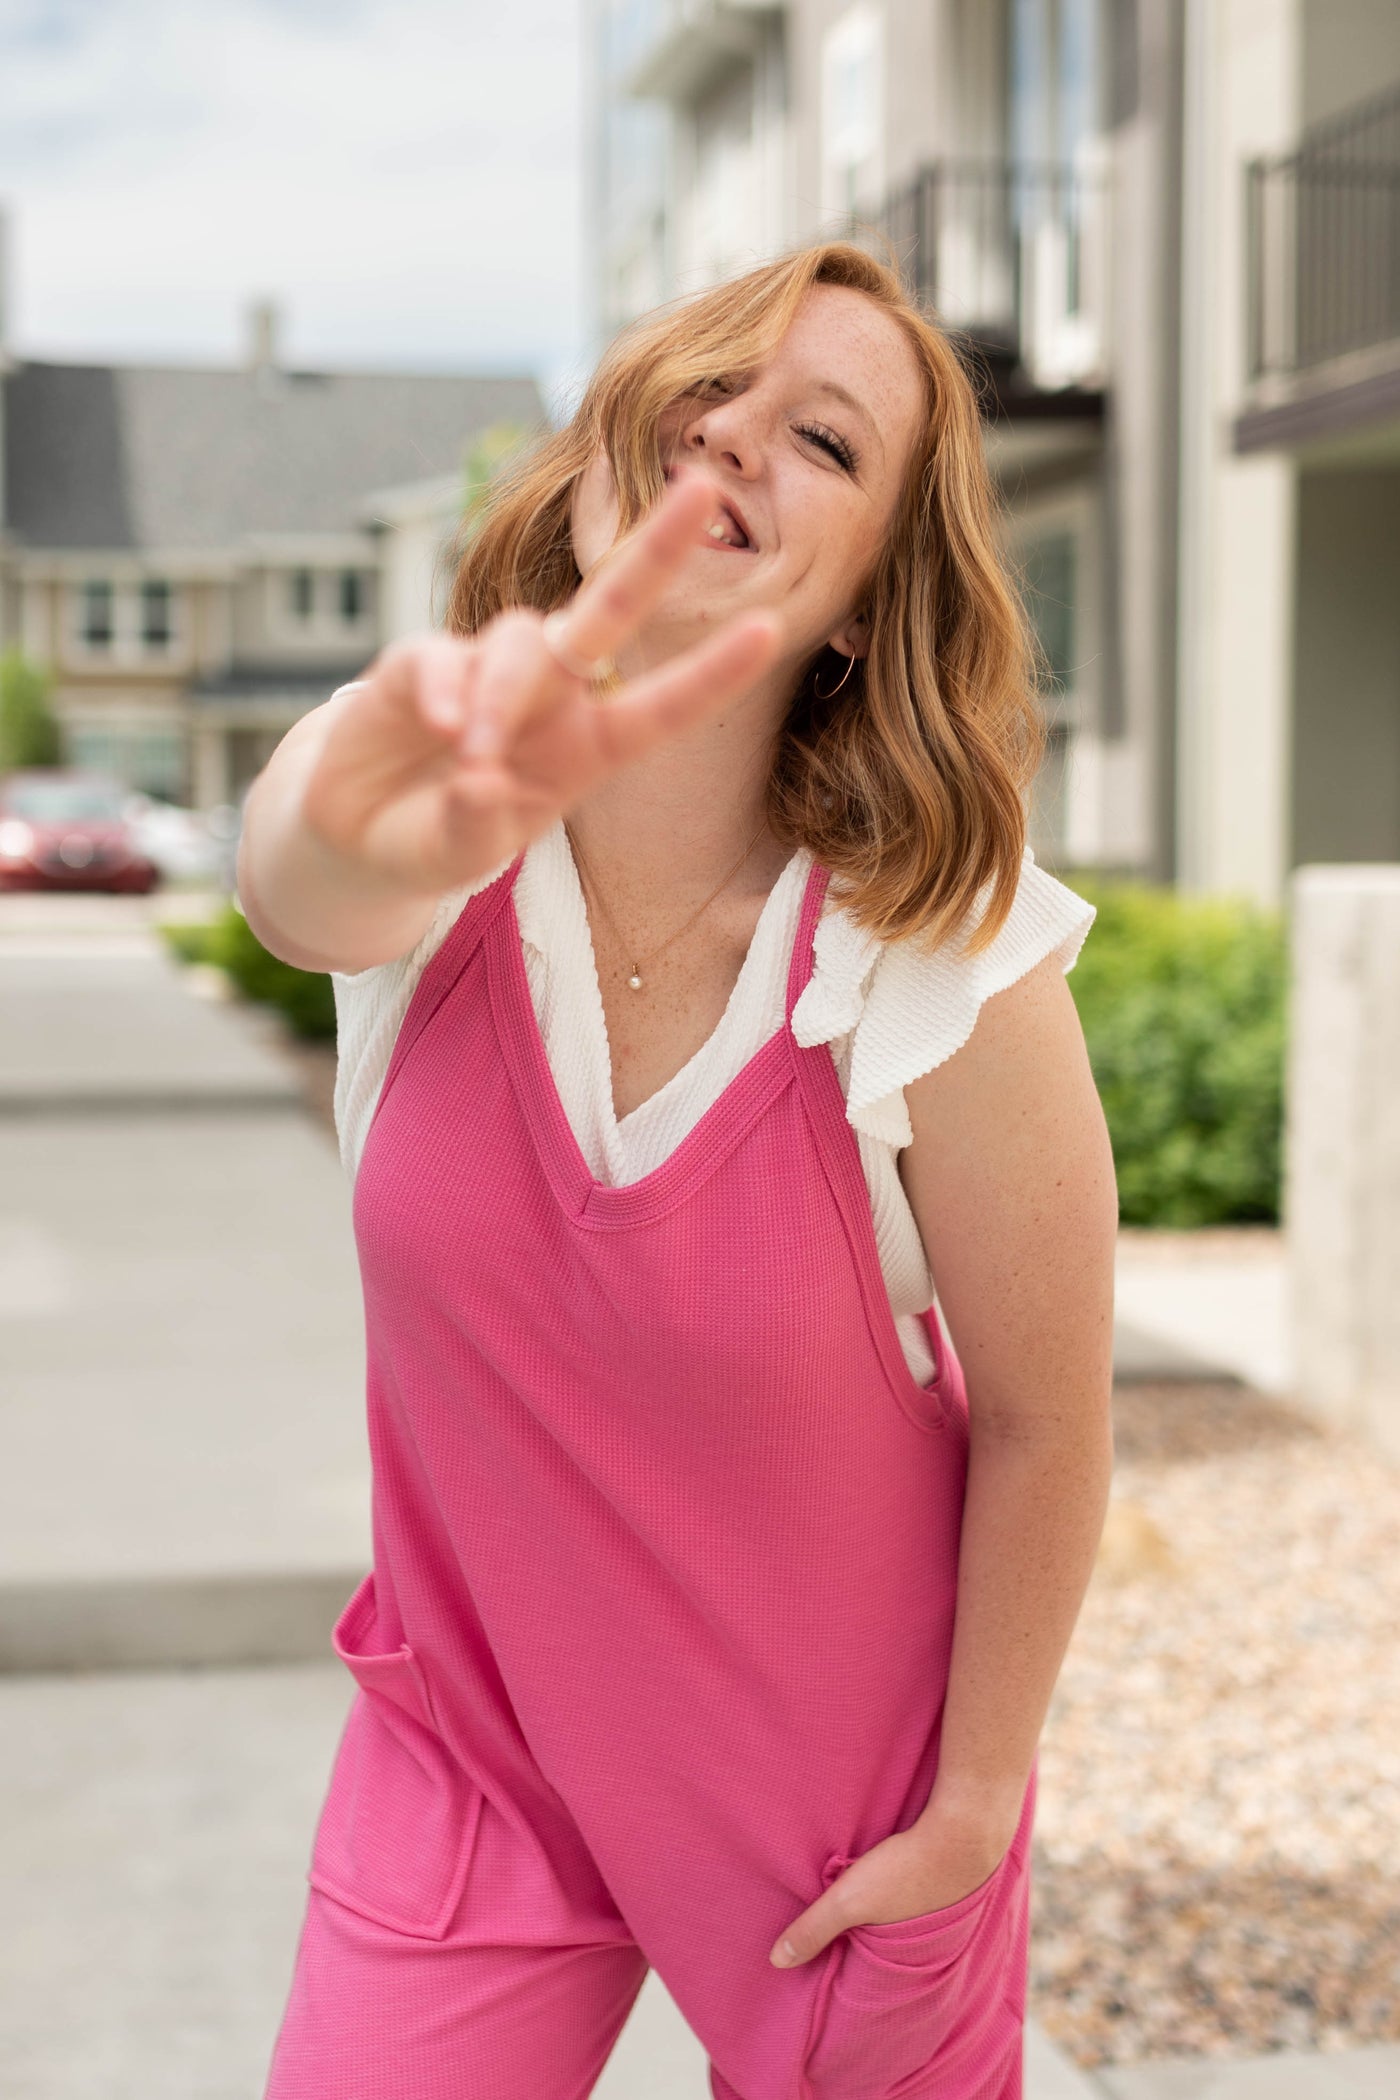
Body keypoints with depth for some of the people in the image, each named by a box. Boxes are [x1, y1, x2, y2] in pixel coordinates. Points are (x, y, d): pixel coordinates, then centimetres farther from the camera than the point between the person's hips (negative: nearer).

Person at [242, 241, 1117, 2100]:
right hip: (467, 1741, 2)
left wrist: (969, 1810, -3)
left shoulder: (947, 975, -24)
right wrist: (402, 818, -65)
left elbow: (1043, 1422, -12)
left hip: (836, 1797, -1)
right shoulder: (429, 849, -17)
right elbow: (296, 879, -42)